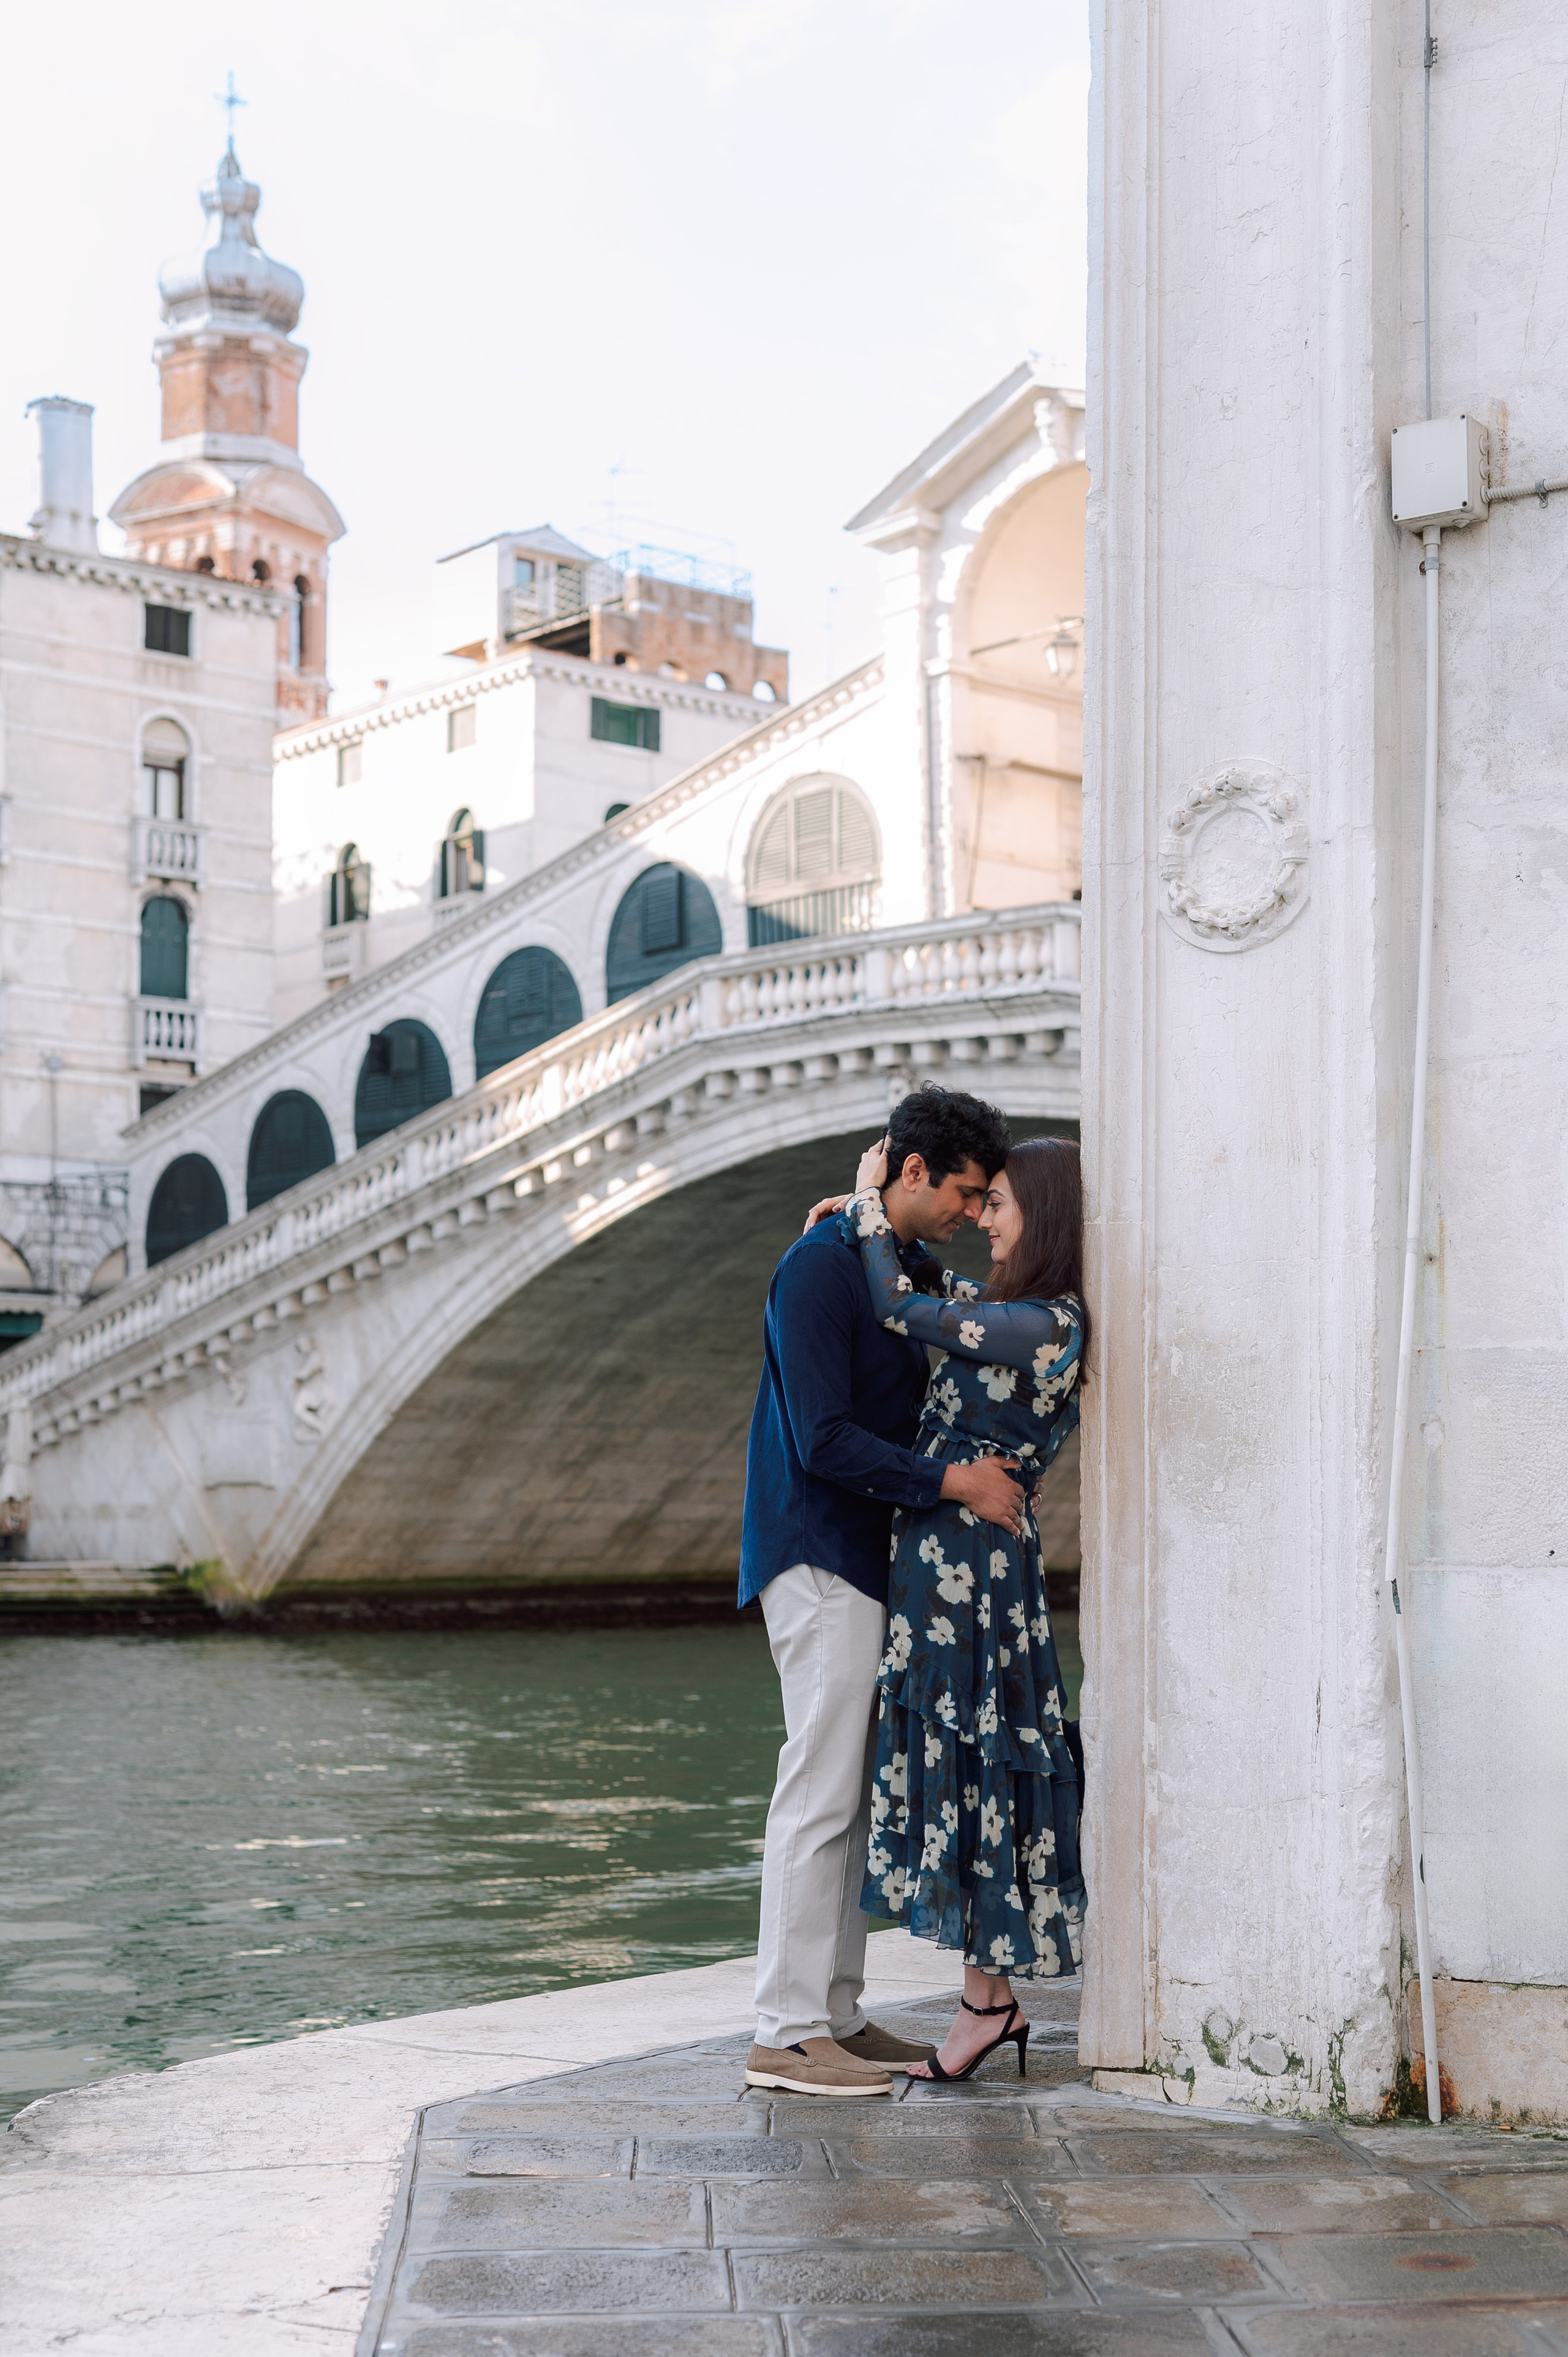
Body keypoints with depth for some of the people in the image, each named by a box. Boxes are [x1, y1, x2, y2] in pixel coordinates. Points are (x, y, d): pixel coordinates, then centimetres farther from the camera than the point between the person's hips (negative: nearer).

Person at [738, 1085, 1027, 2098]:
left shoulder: (916, 1269, 14)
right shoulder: (821, 1268, -15)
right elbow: (823, 1441, -20)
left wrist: (991, 1472, 5)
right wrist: (954, 1482, -18)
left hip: (877, 1559, 9)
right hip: (822, 1559, -9)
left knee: (858, 1798, 11)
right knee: (820, 1798, -7)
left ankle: (838, 2014, 18)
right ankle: (787, 2033, -2)